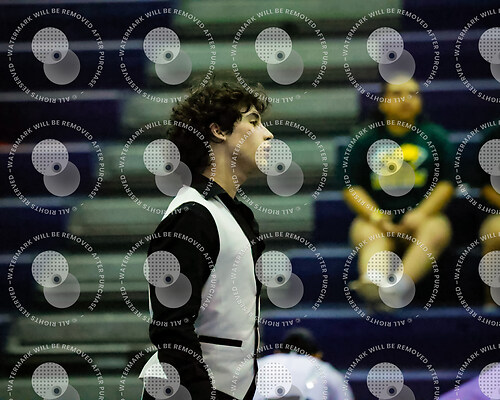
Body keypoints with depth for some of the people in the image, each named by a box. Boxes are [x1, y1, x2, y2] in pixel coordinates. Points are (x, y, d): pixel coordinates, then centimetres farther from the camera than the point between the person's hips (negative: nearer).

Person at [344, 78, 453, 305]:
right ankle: (370, 282, -67)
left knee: (435, 231, -34)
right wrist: (376, 218, -13)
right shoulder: (366, 141, 11)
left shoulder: (434, 137, 13)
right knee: (371, 236, -34)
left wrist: (420, 214, -12)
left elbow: (446, 184, 6)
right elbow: (352, 188, 5)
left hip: (424, 216, 0)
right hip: (376, 219, 0)